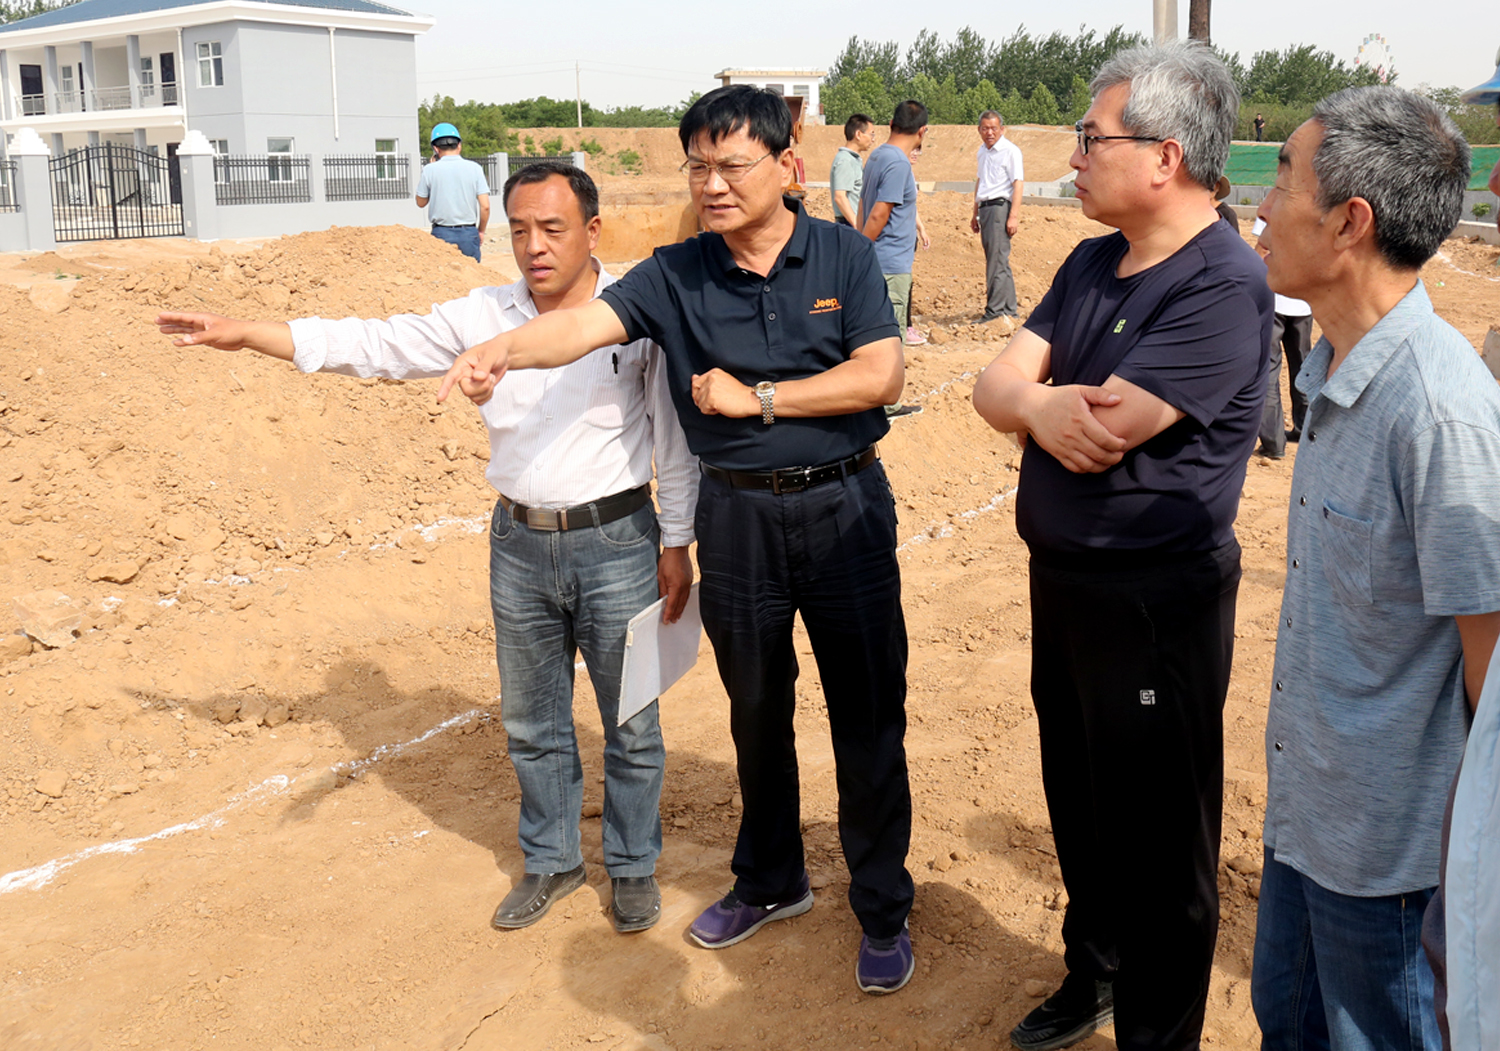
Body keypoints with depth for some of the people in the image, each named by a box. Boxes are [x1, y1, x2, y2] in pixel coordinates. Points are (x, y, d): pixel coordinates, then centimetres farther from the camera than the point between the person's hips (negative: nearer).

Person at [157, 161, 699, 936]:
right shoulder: (483, 316, 2)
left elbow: (674, 437, -3)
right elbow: (377, 345, 4)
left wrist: (678, 544, -2)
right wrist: (246, 335, 0)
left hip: (616, 542, -4)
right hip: (520, 544, 4)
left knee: (630, 723, 9)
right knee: (532, 723, 17)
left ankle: (633, 866, 30)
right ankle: (551, 862, 37)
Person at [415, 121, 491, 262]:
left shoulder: (430, 170, -2)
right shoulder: (474, 168, -1)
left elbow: (421, 202, 11)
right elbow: (485, 206, -4)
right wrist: (481, 231, 12)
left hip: (442, 233, -1)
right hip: (469, 232, 1)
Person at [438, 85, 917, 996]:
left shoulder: (845, 257, -4)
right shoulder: (676, 276, -1)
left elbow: (881, 376, -13)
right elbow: (587, 322, -17)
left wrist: (756, 397, -15)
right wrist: (505, 349, -36)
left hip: (844, 507, -2)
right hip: (737, 516, 2)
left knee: (868, 716, 3)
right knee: (757, 712, 17)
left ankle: (884, 911, 22)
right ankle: (771, 881, 38)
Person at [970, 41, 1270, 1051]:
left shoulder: (1223, 285, -20)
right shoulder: (1094, 263, 7)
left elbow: (1103, 435, -26)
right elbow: (996, 382, 1)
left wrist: (1032, 396, -7)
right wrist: (1039, 405, -22)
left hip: (1154, 599, -8)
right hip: (1063, 577, 8)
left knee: (1157, 836, 8)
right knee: (1080, 803, 23)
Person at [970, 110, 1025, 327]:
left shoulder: (1010, 150, -6)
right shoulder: (983, 151, 17)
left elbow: (1018, 183, -12)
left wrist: (1014, 216, -19)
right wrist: (975, 214, 27)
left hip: (1000, 206, -8)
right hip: (985, 208, 8)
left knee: (997, 260, -11)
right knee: (998, 261, 11)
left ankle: (995, 310, -11)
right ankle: (1010, 309, 17)